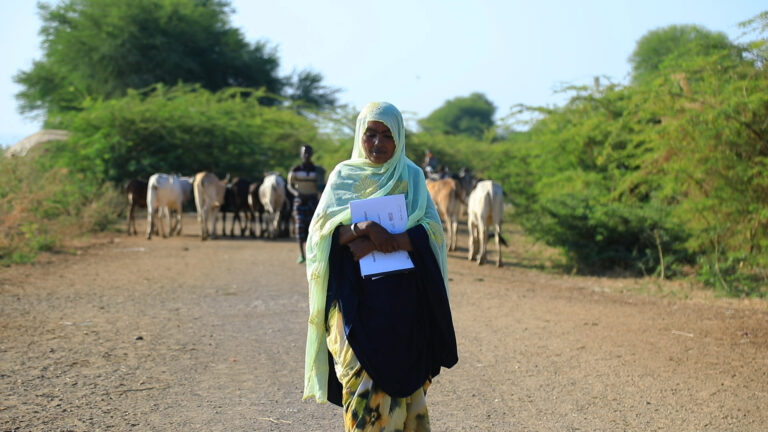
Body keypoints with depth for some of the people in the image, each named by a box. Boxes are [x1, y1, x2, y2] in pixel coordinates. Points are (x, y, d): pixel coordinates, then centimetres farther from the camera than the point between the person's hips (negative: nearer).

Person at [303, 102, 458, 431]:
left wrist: (379, 242, -20)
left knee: (404, 376, 2)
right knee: (364, 379, -5)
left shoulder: (412, 177, 8)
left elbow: (432, 231, -6)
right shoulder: (343, 175, 7)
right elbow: (323, 230, -6)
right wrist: (366, 226, -25)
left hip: (404, 301, 1)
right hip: (356, 297, -1)